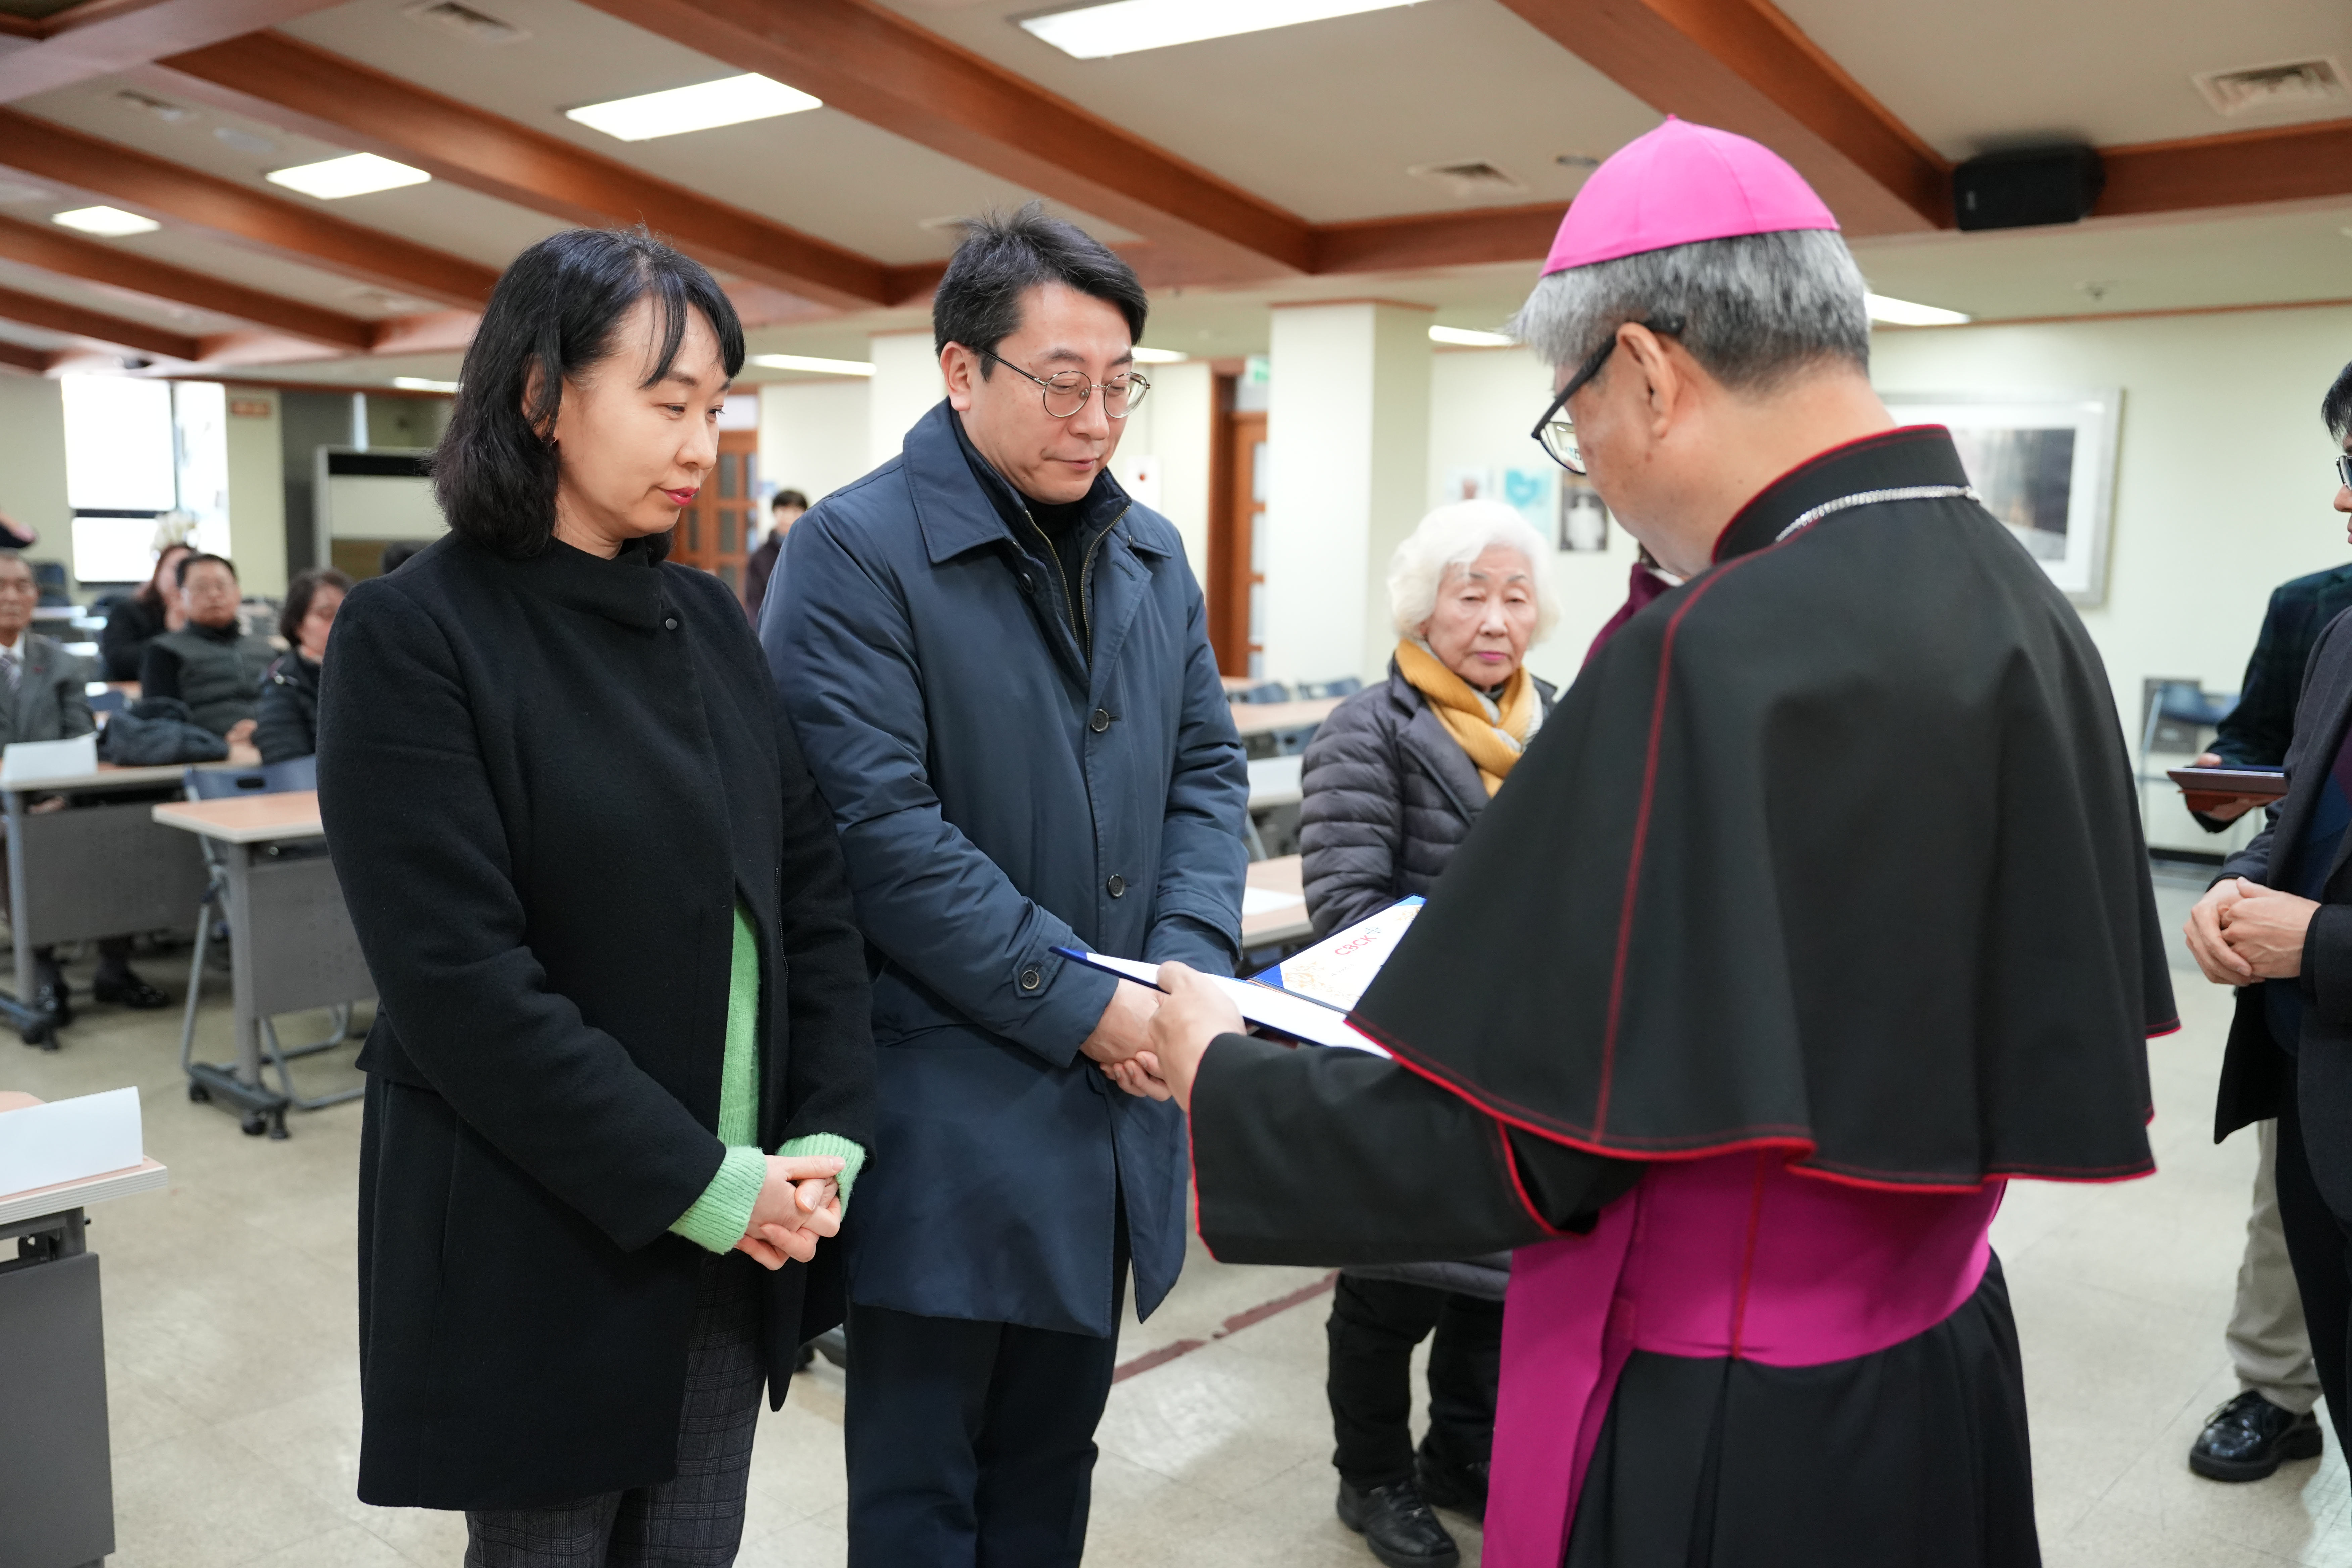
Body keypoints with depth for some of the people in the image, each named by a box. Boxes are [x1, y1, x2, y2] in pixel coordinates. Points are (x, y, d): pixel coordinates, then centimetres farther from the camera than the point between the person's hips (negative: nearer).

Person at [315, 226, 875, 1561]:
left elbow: (813, 889, 5)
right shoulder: (415, 637, -12)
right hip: (539, 1244, -5)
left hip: (743, 1231, 5)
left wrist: (831, 1137, -6)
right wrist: (699, 1184, -18)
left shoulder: (707, 620, 6)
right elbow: (461, 979, -18)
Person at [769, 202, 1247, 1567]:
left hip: (1115, 1095, 6)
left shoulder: (1154, 554, 10)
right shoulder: (856, 553, -11)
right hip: (950, 1118, -6)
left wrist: (1193, 968, -6)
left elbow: (1209, 771, 10)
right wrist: (1081, 1005, -17)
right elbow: (884, 828, -18)